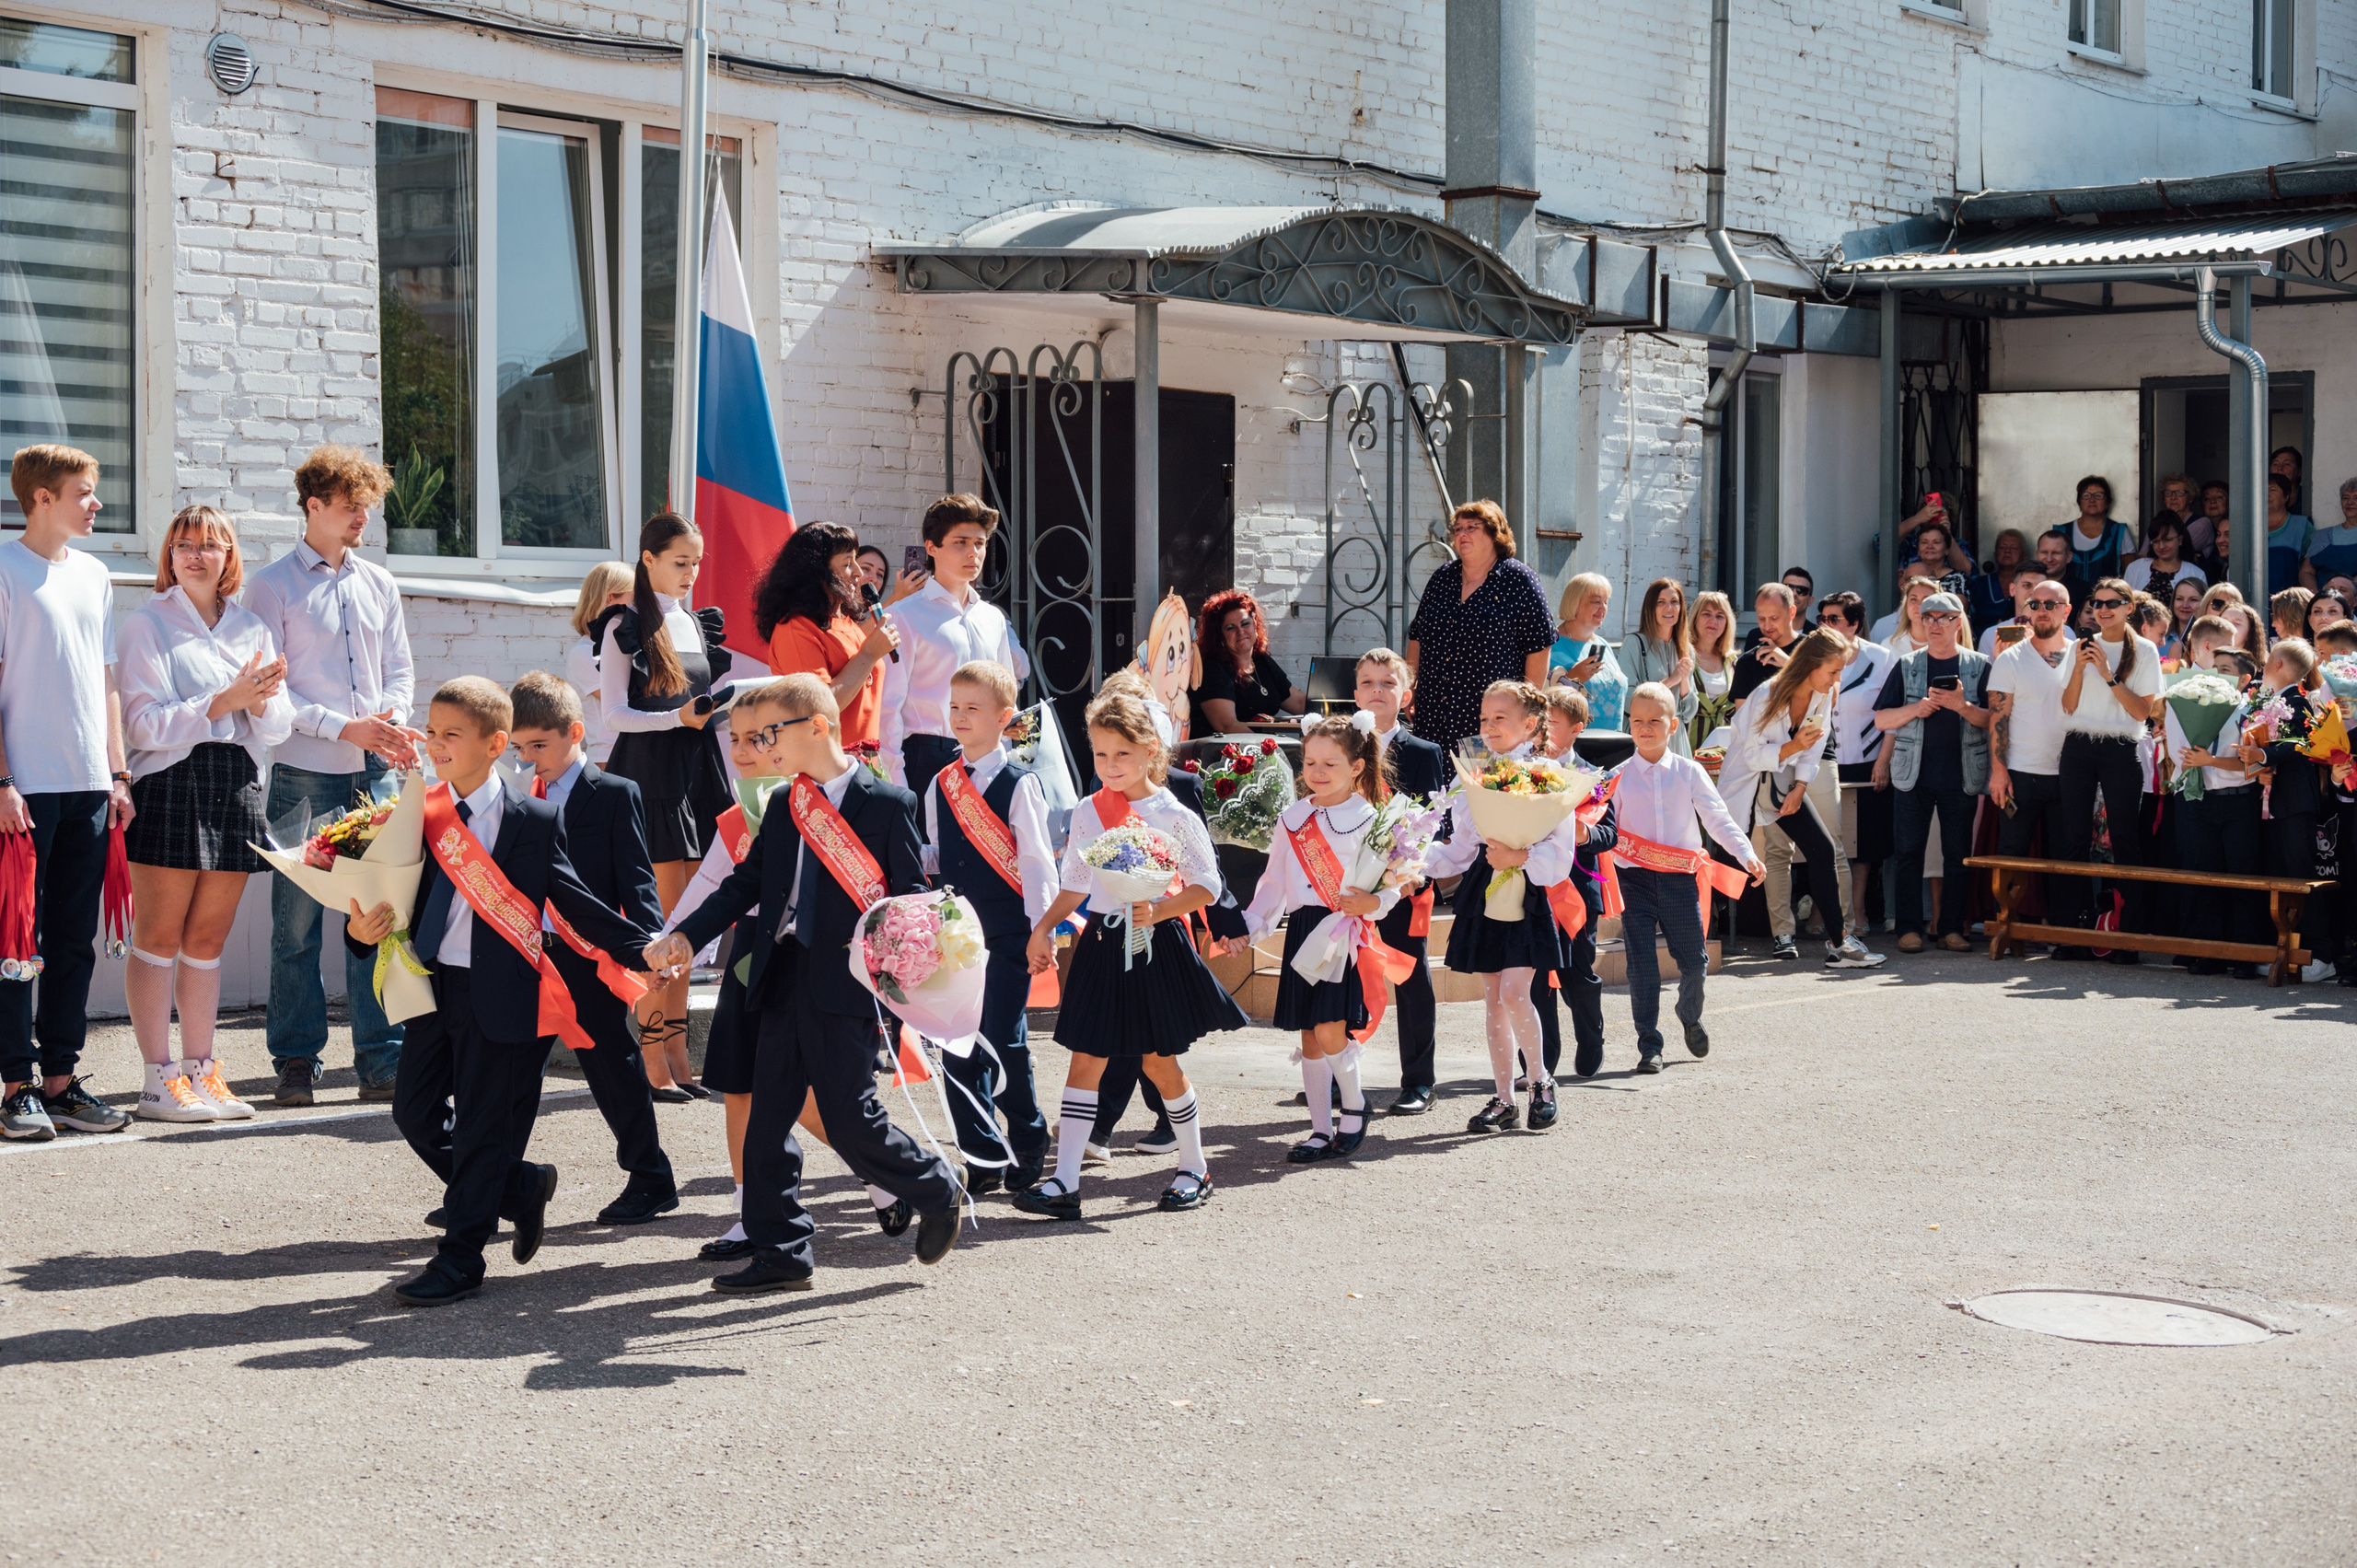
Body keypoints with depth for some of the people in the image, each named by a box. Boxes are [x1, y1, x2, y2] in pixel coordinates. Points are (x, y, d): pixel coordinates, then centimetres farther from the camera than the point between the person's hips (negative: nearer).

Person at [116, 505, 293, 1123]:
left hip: (238, 787, 5)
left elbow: (281, 724, 12)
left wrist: (260, 701, -10)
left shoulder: (251, 628, 17)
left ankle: (201, 1071, 12)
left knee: (208, 939, 8)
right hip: (170, 786, -5)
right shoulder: (147, 625, 3)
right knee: (159, 938, -5)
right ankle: (160, 1079, -3)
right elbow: (145, 724, -8)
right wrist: (223, 702, -15)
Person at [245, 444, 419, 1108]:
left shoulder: (379, 584, 15)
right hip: (304, 776, -3)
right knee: (297, 923, 2)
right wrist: (344, 727, -13)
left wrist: (392, 724, -6)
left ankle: (381, 1060, 5)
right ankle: (297, 1062, 10)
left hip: (375, 773, 3)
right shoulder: (273, 586, 1)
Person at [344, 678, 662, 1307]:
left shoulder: (534, 820, -6)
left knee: (481, 1126, 2)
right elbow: (398, 898, 7)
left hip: (499, 993, -5)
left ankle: (460, 1258, 12)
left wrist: (645, 949, -9)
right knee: (416, 1112, 9)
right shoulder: (420, 815, 6)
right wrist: (362, 928, -14)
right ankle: (523, 1187, 29)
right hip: (432, 987, 5)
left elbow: (575, 902, -2)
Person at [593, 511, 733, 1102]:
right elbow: (615, 714, -9)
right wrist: (679, 717, -21)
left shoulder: (700, 624, 16)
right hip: (650, 780, -6)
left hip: (698, 776, 6)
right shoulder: (625, 627, -3)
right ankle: (653, 1059, -4)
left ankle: (677, 1054, 9)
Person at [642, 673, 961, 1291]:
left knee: (850, 1123, -6)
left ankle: (936, 1189, 19)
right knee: (767, 1119, 7)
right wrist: (686, 936, -2)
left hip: (845, 987, -7)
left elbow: (911, 900, -5)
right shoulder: (783, 806, 13)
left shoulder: (887, 804, -5)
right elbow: (746, 883, 11)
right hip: (784, 983, 7)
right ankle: (781, 1252, 16)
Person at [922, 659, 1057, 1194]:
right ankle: (982, 1161, 12)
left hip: (1006, 934, -5)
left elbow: (1036, 863, -7)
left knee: (1003, 1043, -7)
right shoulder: (941, 785, 11)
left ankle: (1027, 1151, 10)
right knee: (958, 1047, 4)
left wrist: (1041, 930, -11)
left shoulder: (1021, 784, -5)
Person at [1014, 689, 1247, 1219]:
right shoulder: (1087, 813, 6)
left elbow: (1206, 886, -5)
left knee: (1159, 1062, 5)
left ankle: (1194, 1170, 23)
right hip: (1102, 942, 4)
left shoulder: (1173, 816, -6)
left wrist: (1159, 911, -20)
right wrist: (1044, 928, 3)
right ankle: (1064, 1182, -1)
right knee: (1085, 1060, 0)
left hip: (1155, 943, -4)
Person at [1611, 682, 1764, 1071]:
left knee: (1694, 959, 7)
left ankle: (1690, 1017, 37)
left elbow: (1718, 819, 2)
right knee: (1641, 964, -4)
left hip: (1681, 878, 1)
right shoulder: (1619, 777, 4)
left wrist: (1747, 855, -10)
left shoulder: (1689, 773, 4)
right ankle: (1649, 1044, 5)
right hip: (1635, 879, -1)